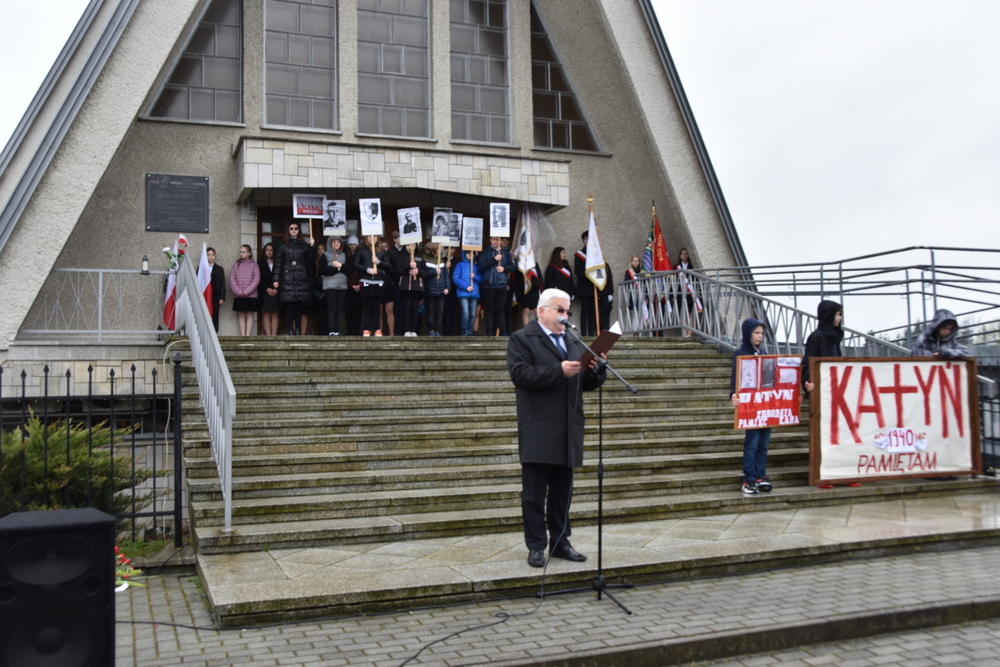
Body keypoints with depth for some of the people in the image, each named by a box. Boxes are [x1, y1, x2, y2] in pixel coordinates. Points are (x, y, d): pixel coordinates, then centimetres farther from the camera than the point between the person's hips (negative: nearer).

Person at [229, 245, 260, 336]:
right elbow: (232, 279, 2)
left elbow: (256, 280, -5)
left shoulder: (254, 265, 2)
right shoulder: (236, 265, 8)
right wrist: (238, 292, -10)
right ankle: (242, 335, 3)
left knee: (249, 315, -1)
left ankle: (248, 335, -1)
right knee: (241, 315, 3)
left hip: (251, 295, -2)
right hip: (238, 296, 2)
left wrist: (246, 292, -12)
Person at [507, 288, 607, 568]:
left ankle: (560, 542, 22)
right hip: (538, 432, -6)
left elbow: (587, 384, 17)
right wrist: (559, 371, -22)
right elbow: (520, 374, -17)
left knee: (562, 492, 12)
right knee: (534, 493, 1)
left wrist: (595, 370, -5)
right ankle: (536, 546, 9)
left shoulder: (574, 342, 19)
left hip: (568, 432, 6)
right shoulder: (522, 339, -2)